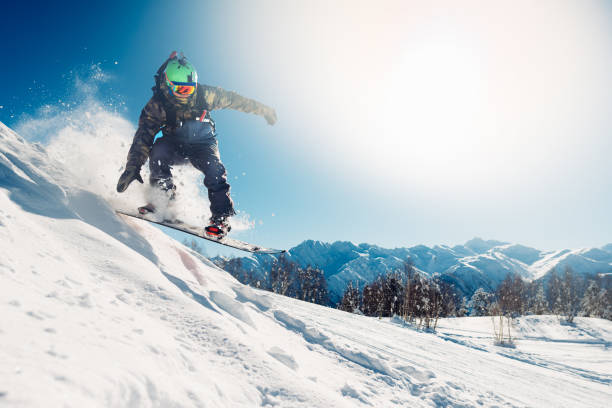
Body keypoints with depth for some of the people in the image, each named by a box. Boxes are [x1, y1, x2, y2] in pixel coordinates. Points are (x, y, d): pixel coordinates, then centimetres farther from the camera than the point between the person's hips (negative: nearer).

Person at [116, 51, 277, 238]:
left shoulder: (204, 94, -17)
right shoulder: (157, 105, -19)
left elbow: (233, 99, -4)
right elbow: (143, 136, -22)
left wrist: (263, 110, 4)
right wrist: (133, 167, -33)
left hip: (203, 144, 0)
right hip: (174, 145, 1)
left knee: (215, 170, -29)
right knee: (158, 149, -32)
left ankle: (221, 217, -22)